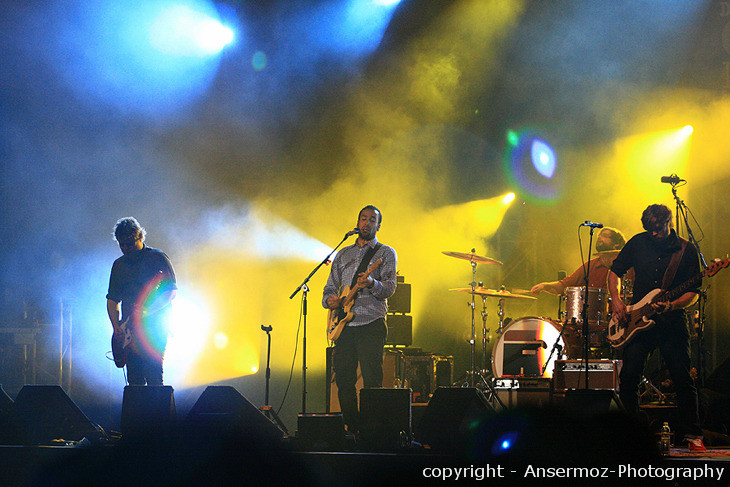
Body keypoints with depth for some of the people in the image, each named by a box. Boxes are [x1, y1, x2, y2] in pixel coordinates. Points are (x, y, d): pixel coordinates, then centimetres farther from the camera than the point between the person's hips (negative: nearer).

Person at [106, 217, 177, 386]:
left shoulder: (157, 257, 0)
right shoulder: (119, 265, 17)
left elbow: (171, 290, -6)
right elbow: (112, 299, 17)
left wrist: (147, 312, -19)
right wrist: (117, 327, 1)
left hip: (154, 326, -5)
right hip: (129, 330, 5)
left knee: (153, 376, -15)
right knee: (135, 380, 1)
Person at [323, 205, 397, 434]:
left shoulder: (386, 253, 6)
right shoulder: (343, 255, 21)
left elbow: (389, 287, -8)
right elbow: (330, 287, 22)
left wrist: (372, 284, -30)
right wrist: (329, 299, -2)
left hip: (371, 325, -5)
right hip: (345, 327, 5)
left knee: (372, 381, -12)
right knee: (343, 380, 3)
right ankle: (352, 429, 12)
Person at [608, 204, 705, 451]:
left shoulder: (686, 250, 0)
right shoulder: (638, 243, 6)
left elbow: (693, 292, -1)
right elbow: (614, 271, 15)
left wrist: (672, 305, -19)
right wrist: (616, 299, -1)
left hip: (672, 322, -2)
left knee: (683, 379, -5)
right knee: (628, 376, -7)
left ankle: (692, 435, 5)